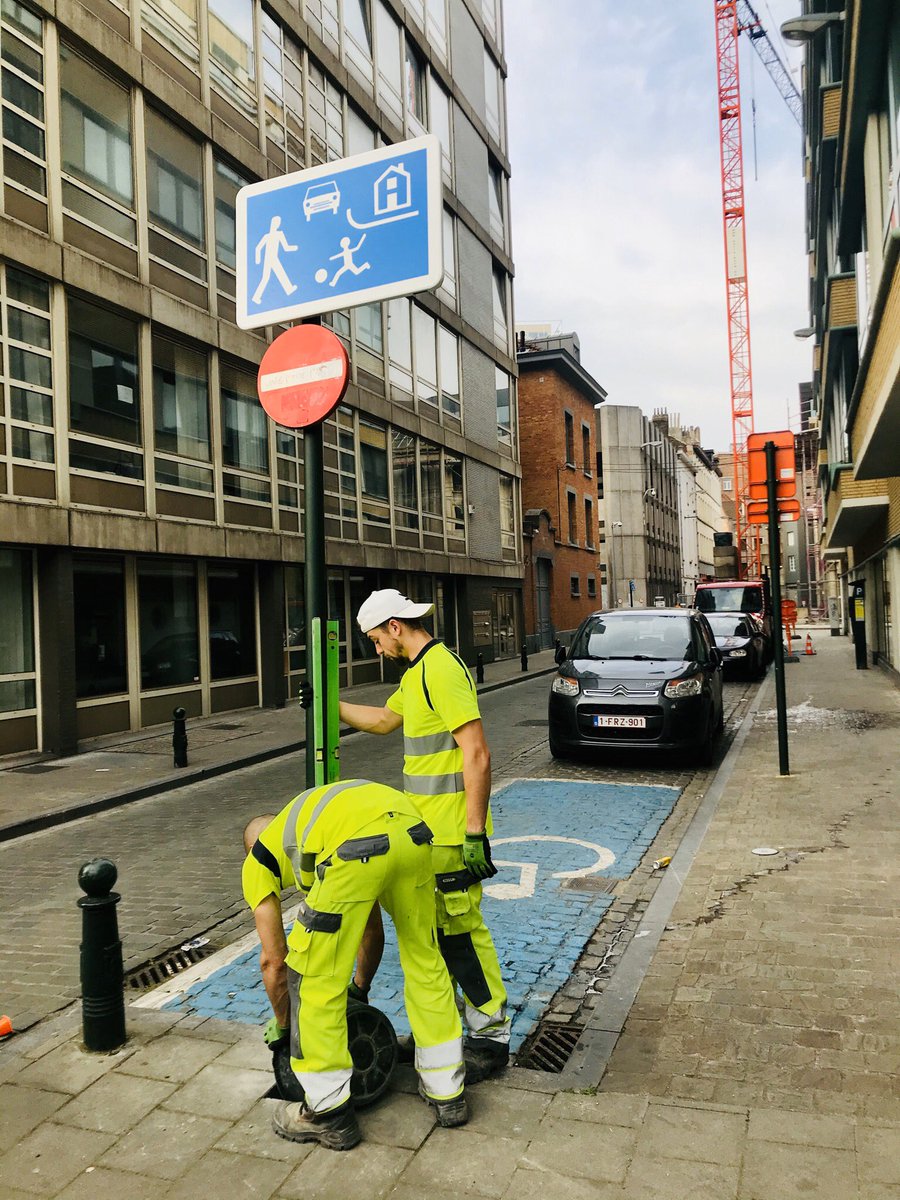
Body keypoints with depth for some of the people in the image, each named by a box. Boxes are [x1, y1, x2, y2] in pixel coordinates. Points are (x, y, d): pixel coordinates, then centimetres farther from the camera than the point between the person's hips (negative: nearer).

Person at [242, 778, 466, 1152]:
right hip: (412, 829, 6)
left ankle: (329, 1113, 30)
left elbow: (273, 960, 26)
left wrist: (281, 1023, 43)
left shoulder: (258, 859, 30)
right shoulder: (315, 823, 44)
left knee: (316, 977, 16)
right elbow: (370, 922, 47)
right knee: (425, 962, 25)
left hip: (356, 847, -6)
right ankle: (447, 1092, 40)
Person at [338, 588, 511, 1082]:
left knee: (461, 930, 0)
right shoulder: (417, 674, 14)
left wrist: (474, 831, -23)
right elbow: (384, 719, 31)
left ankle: (492, 1036, 15)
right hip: (426, 828, 10)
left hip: (451, 833, -10)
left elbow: (477, 755, -23)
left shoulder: (441, 670, -18)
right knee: (432, 927, 18)